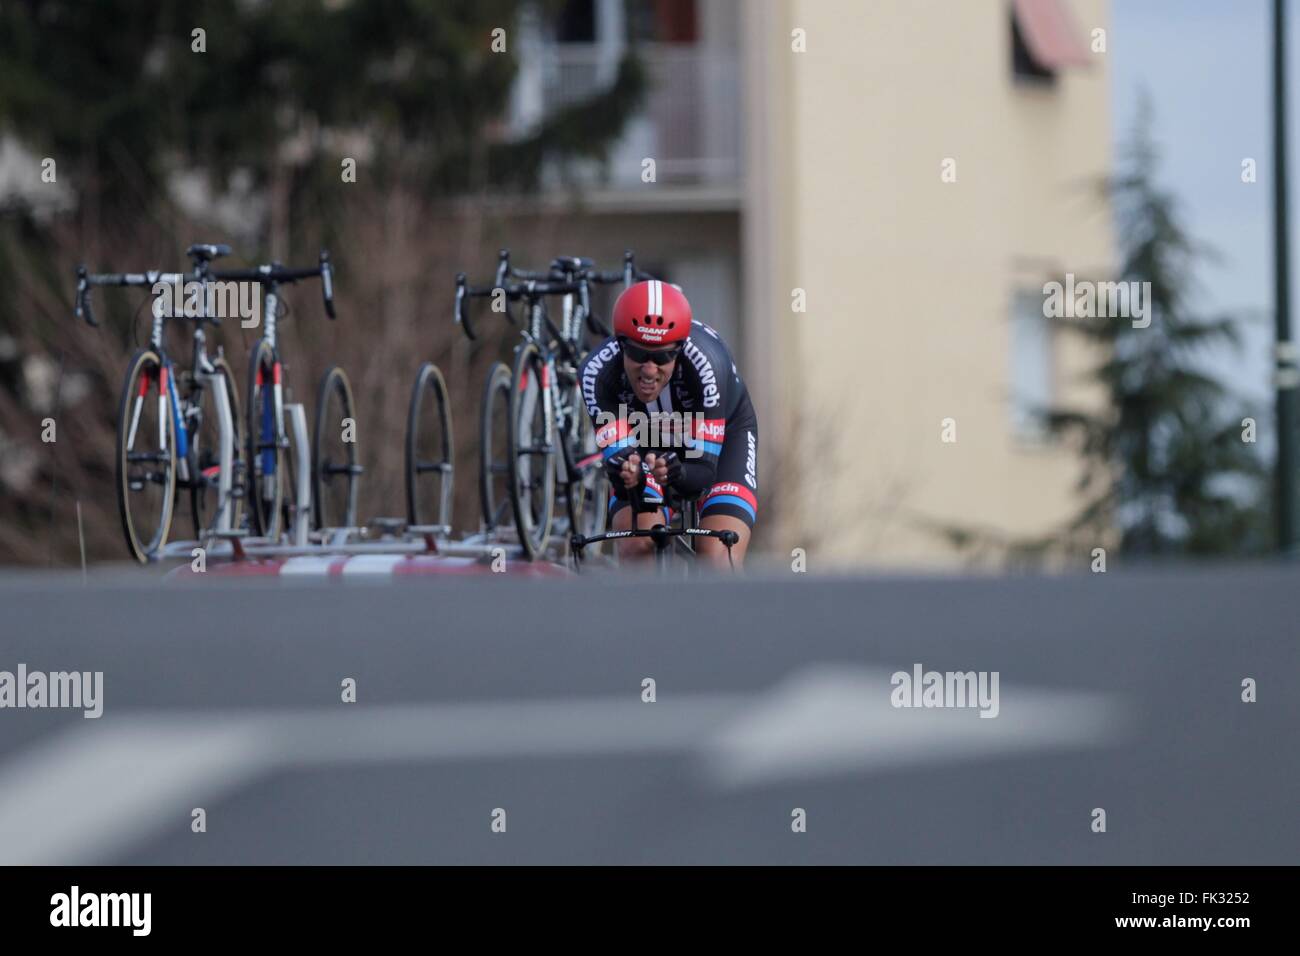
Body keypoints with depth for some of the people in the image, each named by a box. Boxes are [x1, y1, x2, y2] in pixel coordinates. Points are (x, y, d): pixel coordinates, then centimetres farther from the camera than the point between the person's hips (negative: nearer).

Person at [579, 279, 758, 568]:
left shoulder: (705, 361, -39)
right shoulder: (598, 370, -34)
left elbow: (704, 471, -36)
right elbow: (618, 455, -34)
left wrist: (677, 474, -59)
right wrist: (625, 475, -58)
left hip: (719, 437, -2)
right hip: (644, 440, 2)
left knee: (717, 562, -22)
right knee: (638, 547, -23)